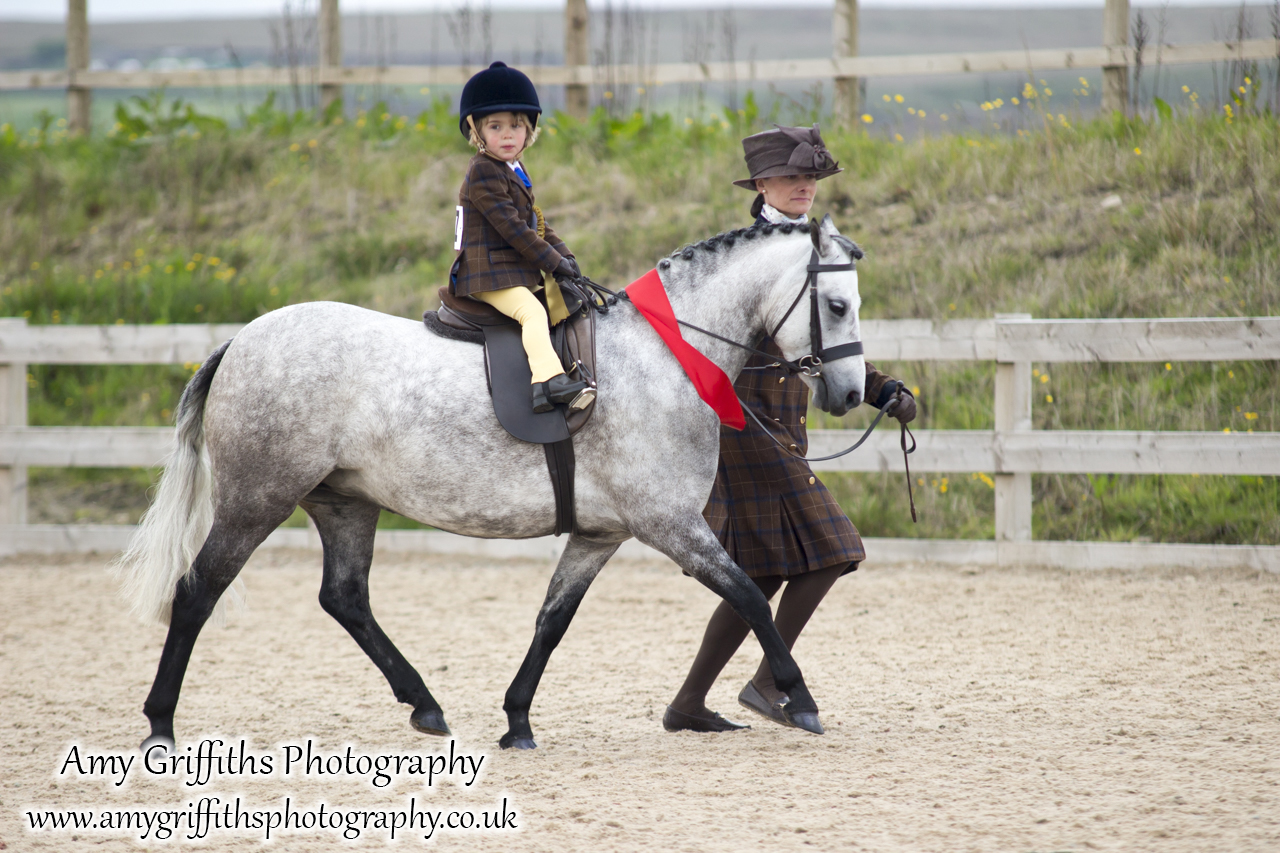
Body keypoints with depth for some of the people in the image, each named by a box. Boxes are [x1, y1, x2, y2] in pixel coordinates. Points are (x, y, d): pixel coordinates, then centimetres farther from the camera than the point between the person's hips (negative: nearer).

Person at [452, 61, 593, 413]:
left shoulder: (514, 170, 18)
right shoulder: (484, 173, -14)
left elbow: (535, 221, 22)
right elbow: (511, 227, -20)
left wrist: (564, 255, 7)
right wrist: (554, 262, -17)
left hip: (520, 273, 10)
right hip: (488, 274, -10)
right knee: (532, 311, -28)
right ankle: (547, 379, -43)